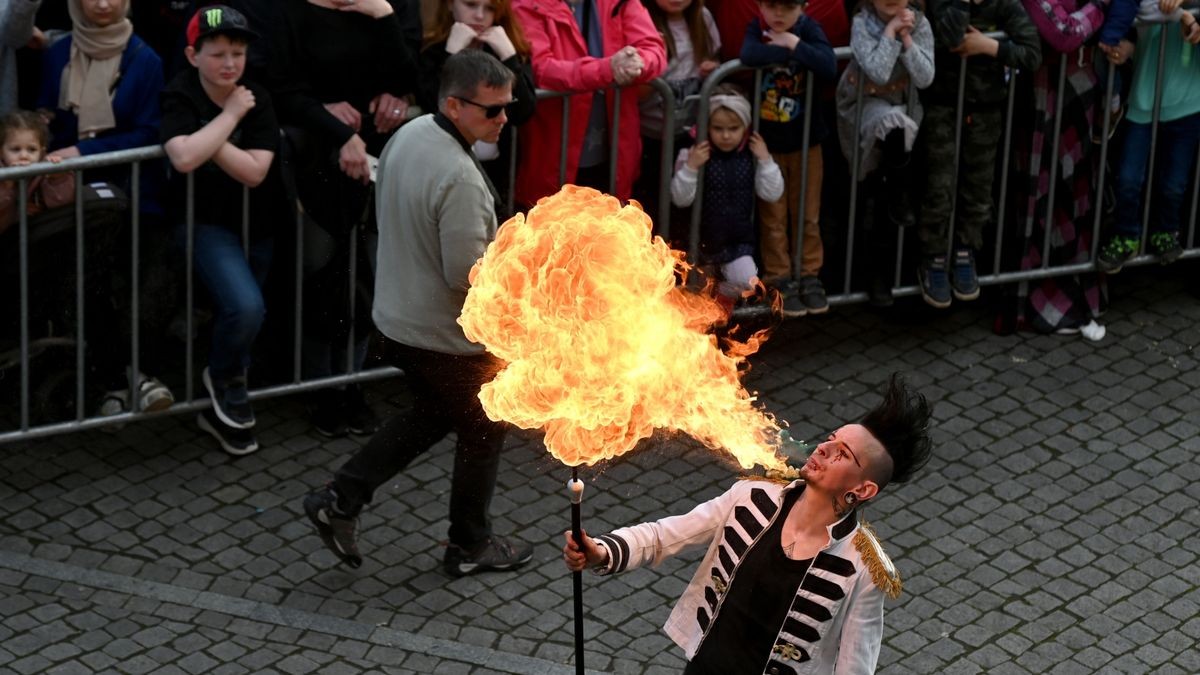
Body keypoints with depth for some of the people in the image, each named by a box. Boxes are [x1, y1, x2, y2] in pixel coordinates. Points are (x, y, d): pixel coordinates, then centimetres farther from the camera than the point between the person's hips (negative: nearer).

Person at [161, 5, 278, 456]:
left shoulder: (255, 99, -4)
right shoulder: (180, 96, -12)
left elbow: (253, 172, -14)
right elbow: (185, 157, -31)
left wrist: (208, 140, -21)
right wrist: (230, 115, -21)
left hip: (254, 222, 4)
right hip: (204, 221, -4)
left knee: (235, 314, 11)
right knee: (245, 308, -25)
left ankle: (221, 409, 34)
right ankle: (225, 384, 4)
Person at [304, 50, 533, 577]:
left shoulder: (408, 136, -2)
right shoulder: (458, 179, -31)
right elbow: (467, 275, -30)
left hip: (398, 315, 9)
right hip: (450, 336, -9)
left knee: (430, 415, 28)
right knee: (482, 434, 14)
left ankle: (341, 500, 21)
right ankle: (471, 546, 30)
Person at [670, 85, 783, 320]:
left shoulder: (750, 155, -7)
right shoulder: (693, 154, -15)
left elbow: (772, 194, -6)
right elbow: (681, 198, -17)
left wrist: (765, 160, -16)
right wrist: (690, 167, -29)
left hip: (737, 242, 1)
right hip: (701, 241, -1)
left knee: (748, 283, -19)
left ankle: (724, 293, 14)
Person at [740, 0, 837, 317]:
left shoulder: (809, 29, -9)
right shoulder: (756, 28, -11)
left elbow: (830, 68, -25)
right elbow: (749, 56, -35)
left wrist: (794, 45, -27)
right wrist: (791, 52, -26)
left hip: (806, 138, 1)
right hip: (766, 140, -1)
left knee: (808, 214, 9)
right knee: (773, 215, 6)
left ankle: (809, 274, 21)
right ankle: (779, 278, 15)